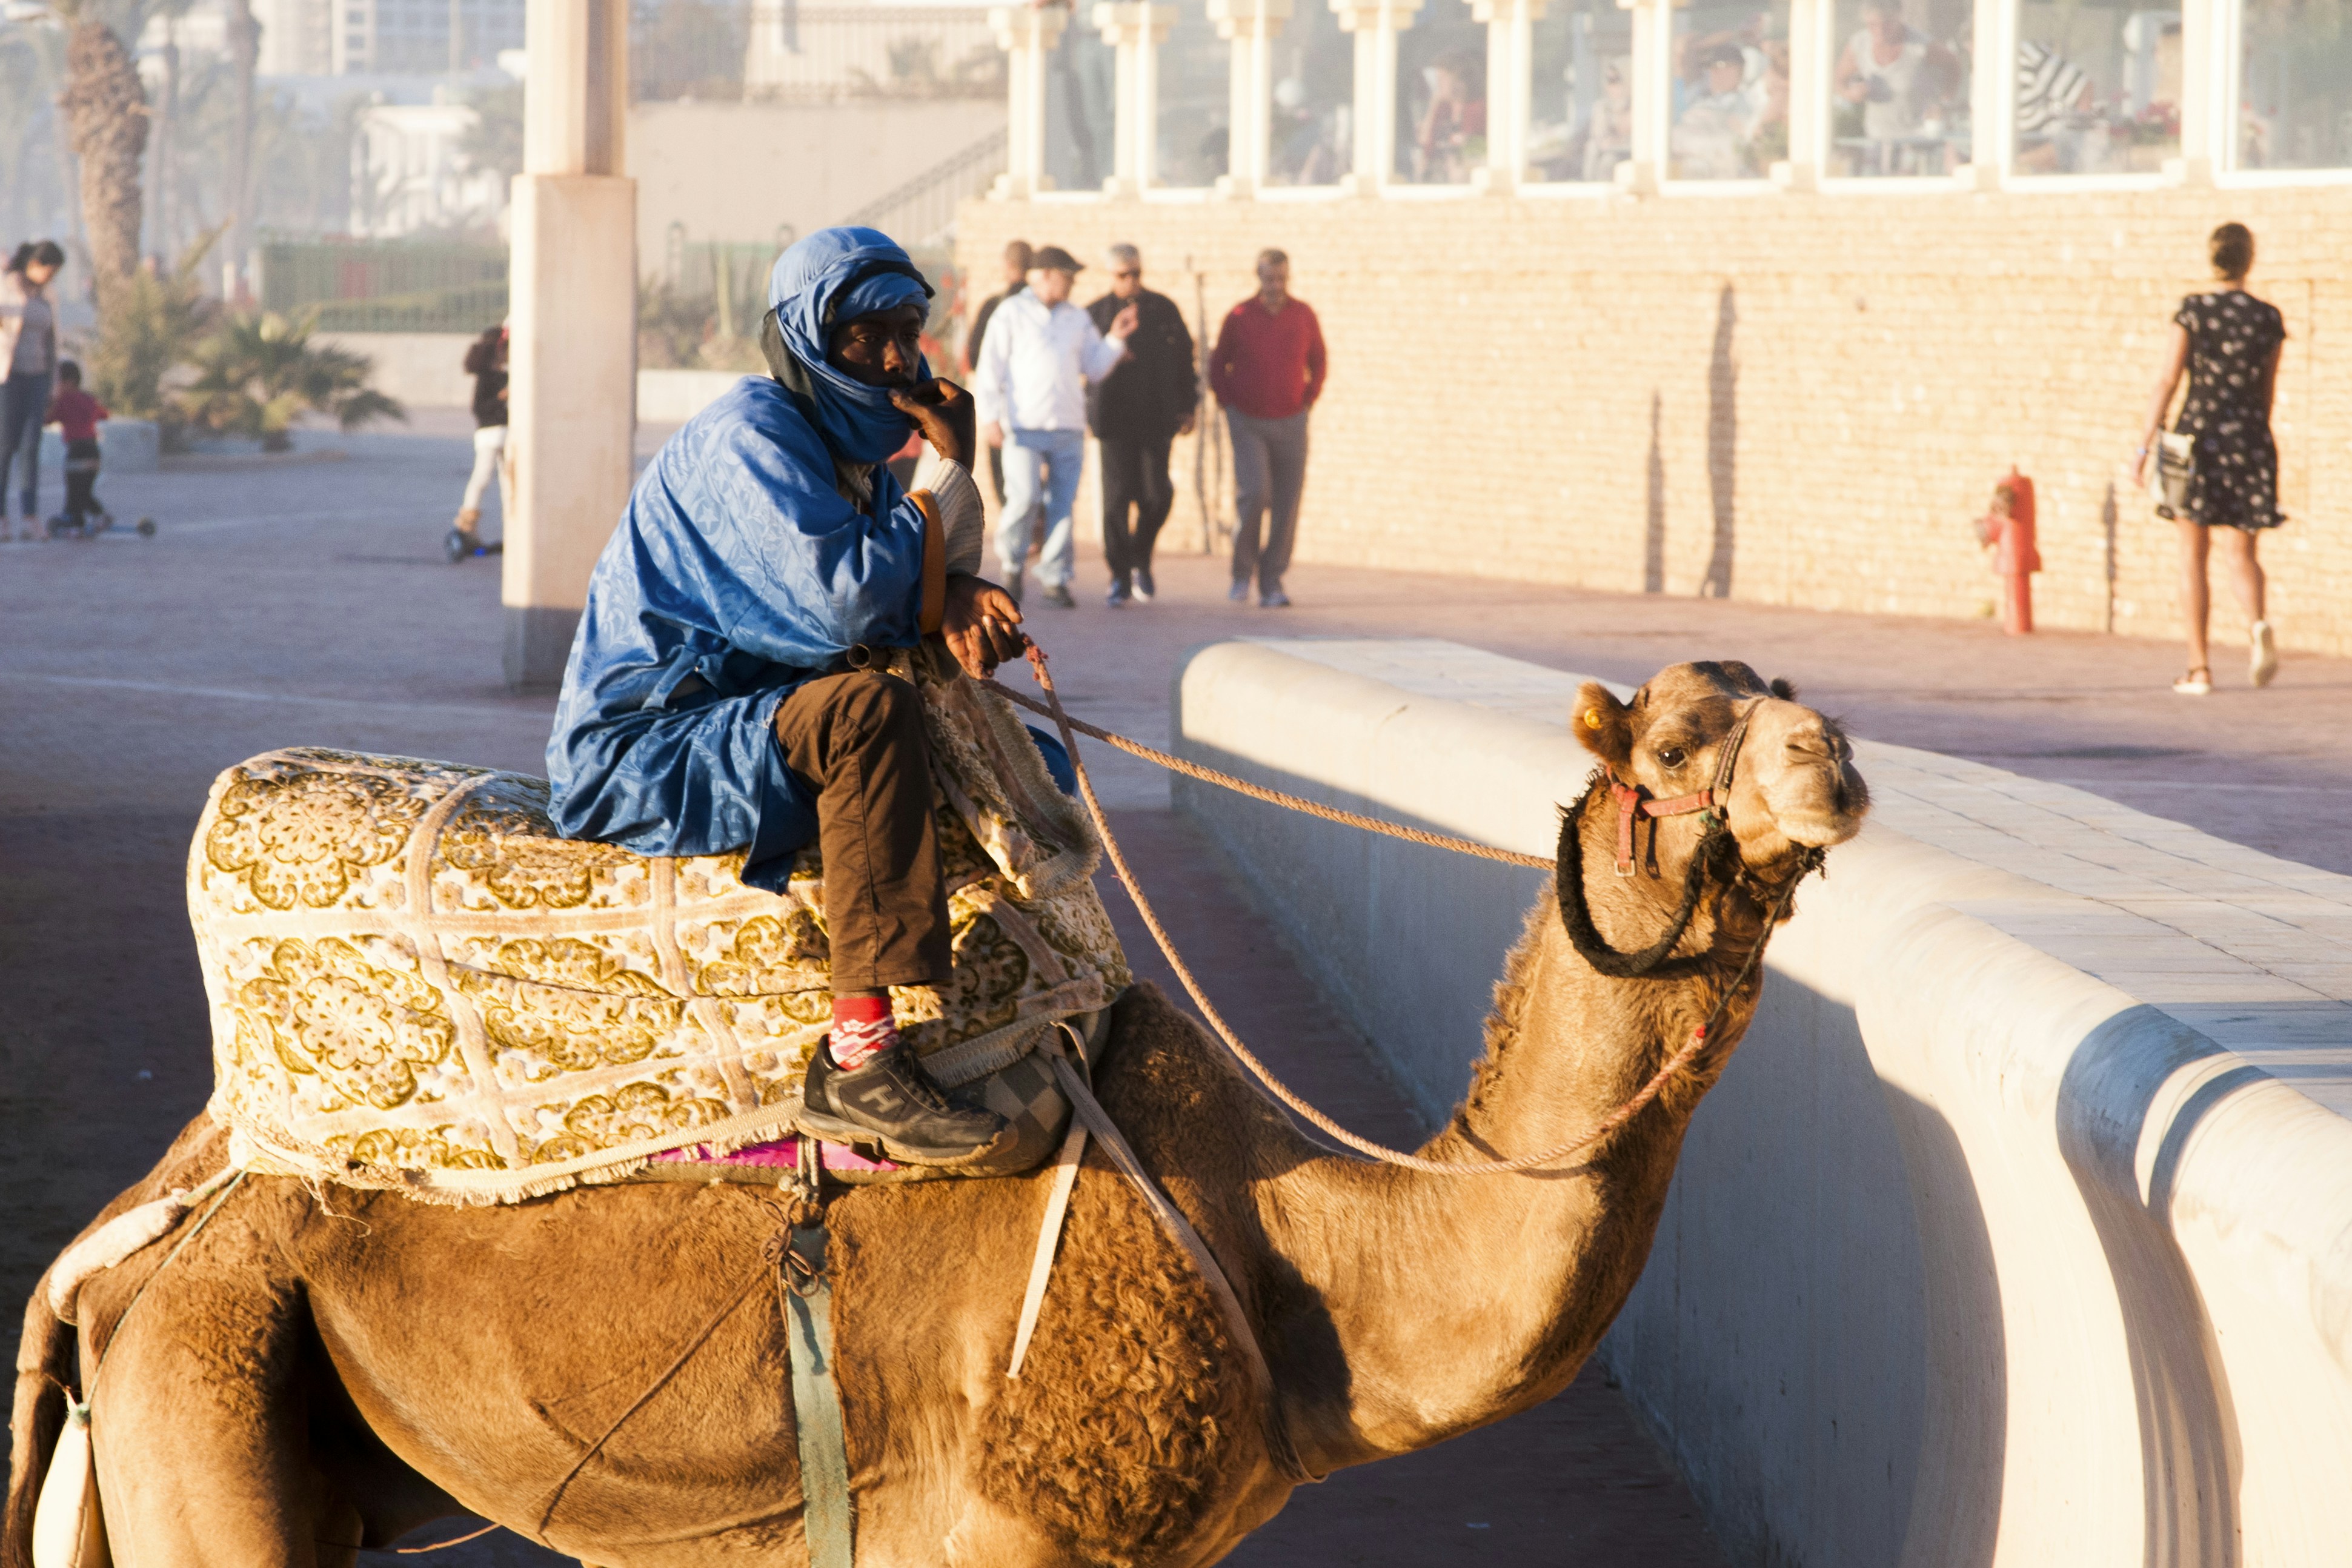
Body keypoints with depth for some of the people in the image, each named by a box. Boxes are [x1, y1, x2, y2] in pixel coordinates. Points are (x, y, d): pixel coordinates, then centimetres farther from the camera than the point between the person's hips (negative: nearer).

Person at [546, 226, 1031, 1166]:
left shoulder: (853, 442, 13)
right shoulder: (751, 436, -17)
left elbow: (890, 594, 10)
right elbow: (849, 601, -27)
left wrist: (956, 597, -14)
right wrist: (953, 474, -17)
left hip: (737, 727, 10)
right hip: (641, 755, -10)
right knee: (864, 711, -34)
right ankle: (861, 1060, -40)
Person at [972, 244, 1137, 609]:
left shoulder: (1078, 319, 15)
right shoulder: (1011, 314, 2)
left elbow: (1095, 367, 15)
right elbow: (991, 368, 0)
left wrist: (1115, 338, 0)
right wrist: (990, 417, -7)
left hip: (1069, 428, 4)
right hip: (1024, 426, -4)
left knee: (1062, 505, -1)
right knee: (1025, 500, -13)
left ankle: (1056, 580, 5)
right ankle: (1012, 562, 11)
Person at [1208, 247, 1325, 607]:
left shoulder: (1304, 316, -2)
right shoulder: (1239, 317, -5)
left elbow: (1317, 362, 14)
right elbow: (1218, 365, 9)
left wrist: (1308, 402, 5)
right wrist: (1229, 406, 1)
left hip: (1290, 424, 2)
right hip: (1248, 424, -2)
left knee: (1286, 506, -2)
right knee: (1253, 493, -18)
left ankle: (1272, 584, 8)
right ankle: (1242, 573, 1)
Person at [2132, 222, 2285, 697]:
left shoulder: (2194, 311, -4)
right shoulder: (2269, 318, 3)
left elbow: (2167, 381, -8)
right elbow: (2268, 391, 12)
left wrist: (2146, 445, -7)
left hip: (2200, 434, -1)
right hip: (2249, 440, 1)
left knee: (2193, 556, 9)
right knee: (2239, 550, 3)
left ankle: (2199, 669, 8)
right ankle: (2257, 624, -30)